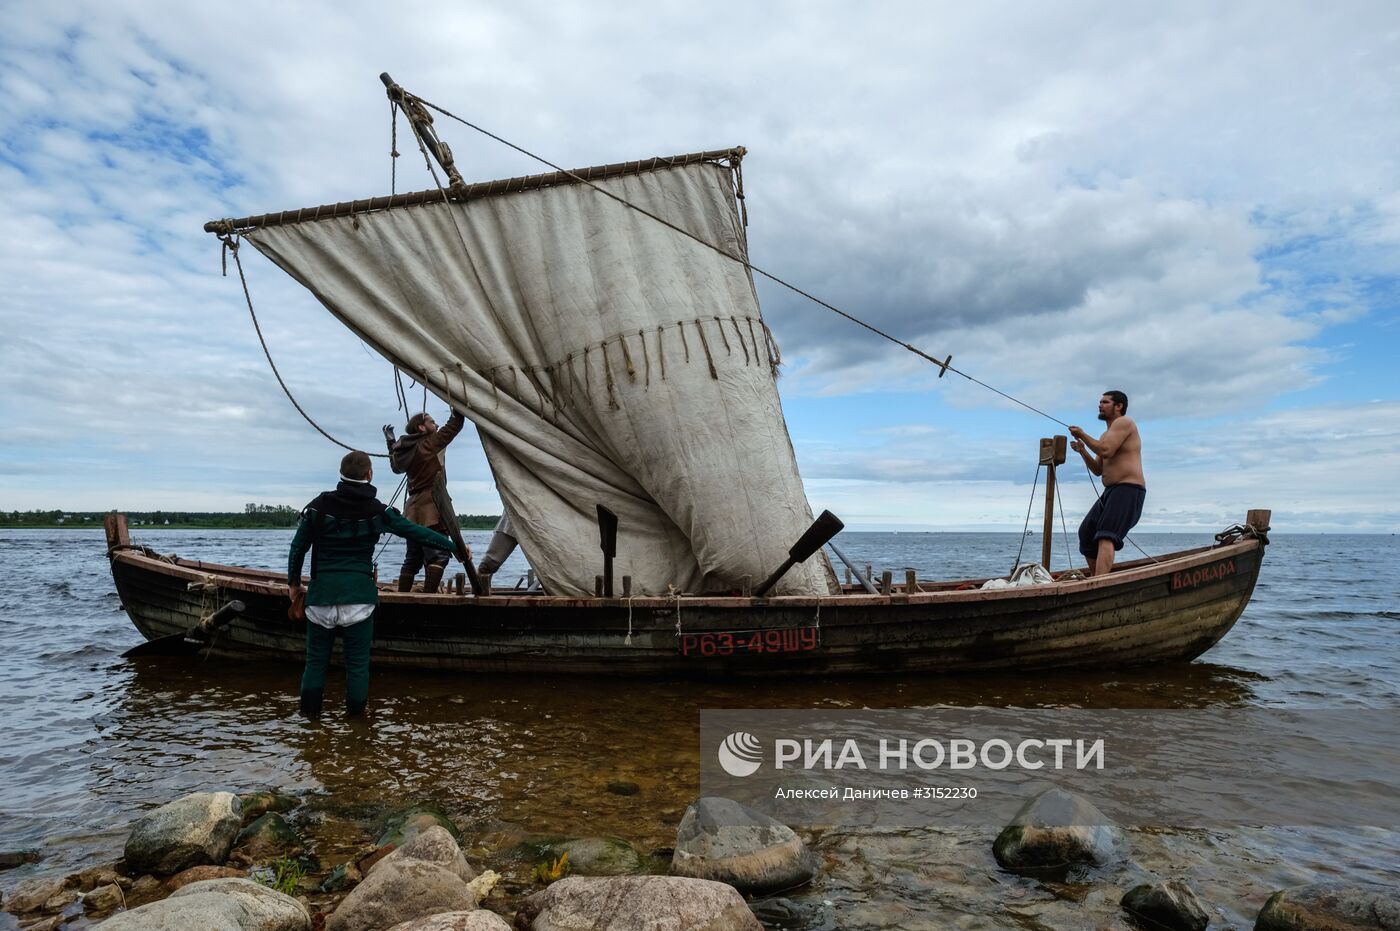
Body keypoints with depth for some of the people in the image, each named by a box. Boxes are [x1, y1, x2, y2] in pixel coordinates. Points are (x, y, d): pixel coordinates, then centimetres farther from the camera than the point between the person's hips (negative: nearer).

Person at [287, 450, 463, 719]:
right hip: (359, 596, -1)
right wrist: (454, 546, 12)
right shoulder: (377, 511, -4)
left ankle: (310, 711, 19)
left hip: (321, 594, 2)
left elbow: (298, 546, 6)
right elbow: (417, 532, 2)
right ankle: (355, 712, 14)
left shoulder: (320, 505, -1)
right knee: (357, 660, 7)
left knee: (316, 657, 14)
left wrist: (294, 582, 20)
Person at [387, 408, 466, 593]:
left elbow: (396, 466, 35)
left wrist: (391, 444, 44)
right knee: (439, 555, -13)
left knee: (413, 558, 14)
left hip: (413, 511, 9)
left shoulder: (406, 449, 15)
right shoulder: (431, 443, -6)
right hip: (431, 511, -9)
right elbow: (455, 424, -7)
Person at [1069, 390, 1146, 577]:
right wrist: (1082, 451, 7)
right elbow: (1098, 470, 21)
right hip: (1111, 491, 10)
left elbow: (1106, 451, -19)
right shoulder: (1106, 435, 25)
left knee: (1105, 537, -24)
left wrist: (1082, 435, -7)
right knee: (1086, 533, 11)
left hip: (1128, 490, -10)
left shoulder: (1123, 422, -4)